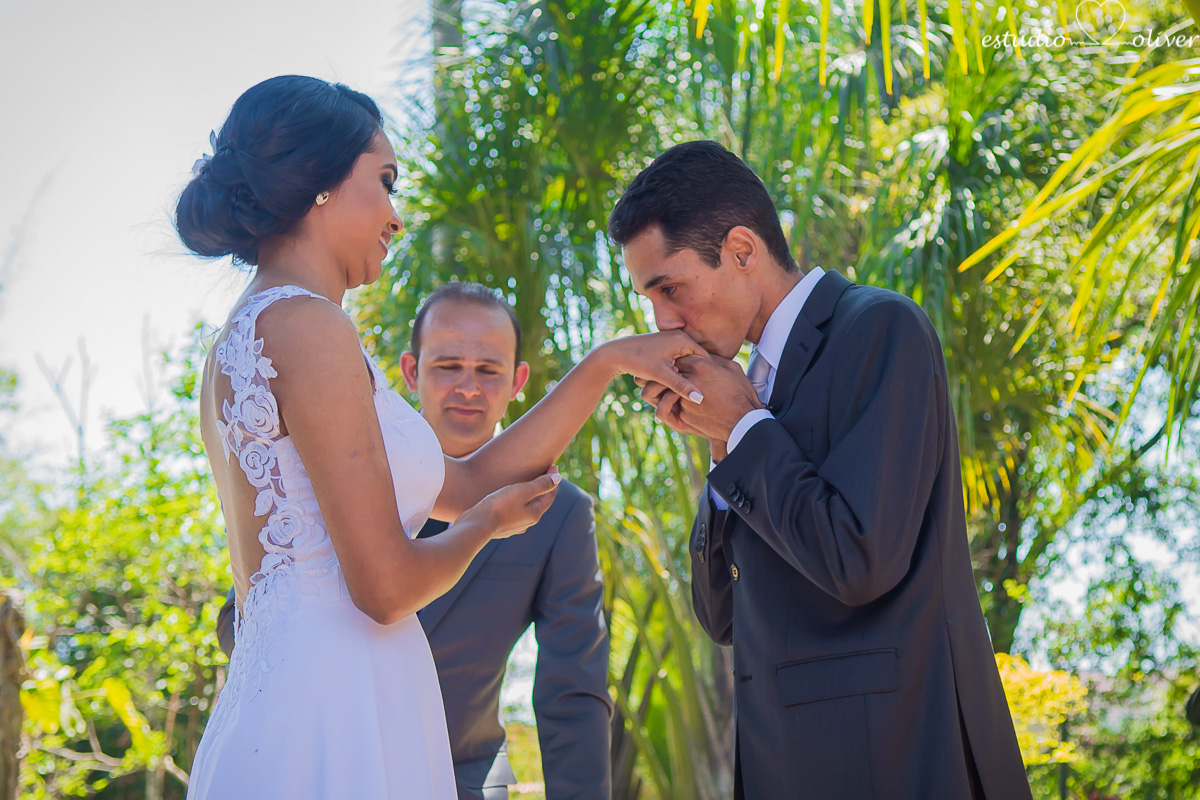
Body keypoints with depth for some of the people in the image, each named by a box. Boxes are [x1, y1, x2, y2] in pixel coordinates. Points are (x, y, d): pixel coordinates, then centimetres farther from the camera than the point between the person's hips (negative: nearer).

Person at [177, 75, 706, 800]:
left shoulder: (248, 337, 17)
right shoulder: (307, 326, -13)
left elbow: (469, 483, 17)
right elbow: (387, 586, -16)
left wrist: (609, 362, 18)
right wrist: (489, 523, 4)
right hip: (336, 737, -10)